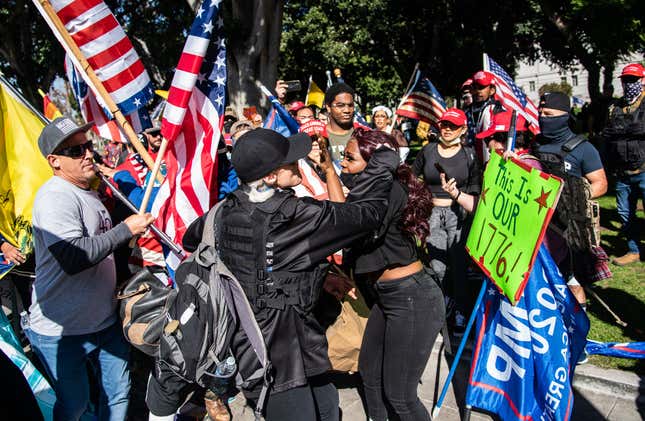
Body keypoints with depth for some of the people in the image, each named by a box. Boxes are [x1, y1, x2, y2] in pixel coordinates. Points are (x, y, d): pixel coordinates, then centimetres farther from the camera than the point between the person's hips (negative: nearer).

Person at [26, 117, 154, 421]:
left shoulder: (87, 192, 11)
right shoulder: (54, 196, -20)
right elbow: (73, 257, -32)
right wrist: (126, 229, -24)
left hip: (105, 319, 8)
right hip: (60, 331, -8)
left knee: (118, 391, 16)